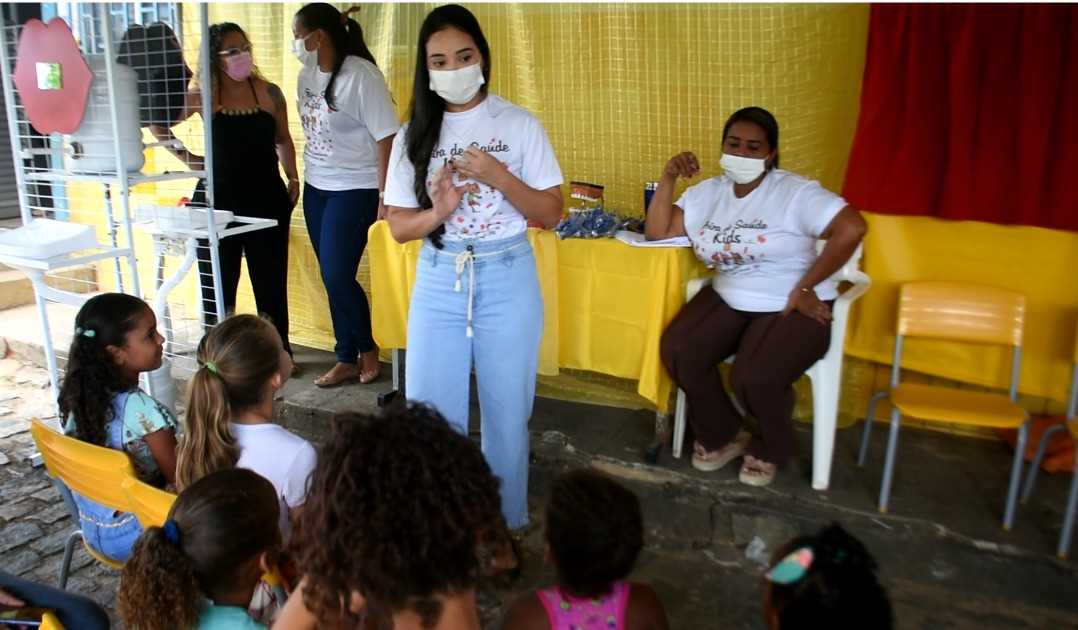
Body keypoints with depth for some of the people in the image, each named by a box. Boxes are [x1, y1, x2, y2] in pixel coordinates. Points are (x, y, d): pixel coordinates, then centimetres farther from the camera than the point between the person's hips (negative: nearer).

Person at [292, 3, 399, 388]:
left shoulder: (360, 76, -16)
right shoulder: (308, 74, 6)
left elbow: (387, 138, -17)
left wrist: (386, 199, -19)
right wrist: (307, 177, 13)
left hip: (354, 190, -7)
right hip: (316, 188, 7)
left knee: (338, 278, -8)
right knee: (332, 279, 9)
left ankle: (368, 350, 17)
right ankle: (348, 360, 22)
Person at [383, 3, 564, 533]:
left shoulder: (520, 125, -2)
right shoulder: (414, 136, 4)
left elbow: (551, 214, -3)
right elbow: (398, 227, 4)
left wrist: (498, 176, -17)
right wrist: (437, 213, -16)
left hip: (507, 281, -2)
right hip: (437, 282, 2)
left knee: (506, 411, 8)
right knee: (429, 414, 5)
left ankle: (506, 524, 28)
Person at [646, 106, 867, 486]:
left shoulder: (795, 193, -11)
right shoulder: (709, 193, 7)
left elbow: (851, 228, -23)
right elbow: (656, 232, 4)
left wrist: (805, 288, -21)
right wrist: (668, 178, -8)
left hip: (791, 308, -5)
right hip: (728, 300, 6)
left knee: (755, 379, -29)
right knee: (677, 351, -19)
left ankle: (771, 449, 8)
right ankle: (721, 435, 7)